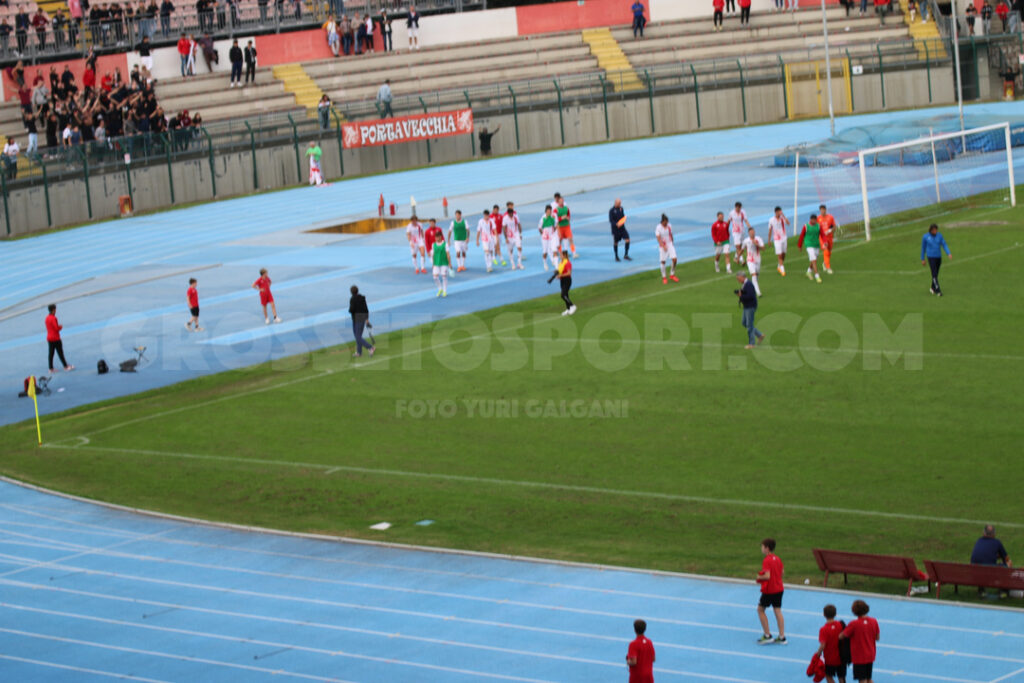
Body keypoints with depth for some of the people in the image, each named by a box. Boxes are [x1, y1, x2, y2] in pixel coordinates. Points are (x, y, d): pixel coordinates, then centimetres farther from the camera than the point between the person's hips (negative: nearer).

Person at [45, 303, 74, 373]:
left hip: (49, 338, 7)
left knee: (51, 353, 8)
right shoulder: (54, 318, -18)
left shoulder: (47, 318, 7)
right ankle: (66, 366, 11)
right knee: (60, 353, 2)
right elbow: (57, 328, -20)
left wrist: (58, 326, 8)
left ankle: (51, 369, 9)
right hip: (55, 339, -7)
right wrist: (61, 327, 0)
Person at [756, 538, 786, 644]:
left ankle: (767, 635, 7)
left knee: (760, 609, 9)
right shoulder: (777, 559, 6)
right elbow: (782, 571, 15)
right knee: (777, 611, 10)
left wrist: (759, 577, -9)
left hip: (769, 590, -7)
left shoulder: (766, 561, -20)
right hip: (779, 588, 7)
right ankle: (782, 637, 10)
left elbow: (767, 576, -27)